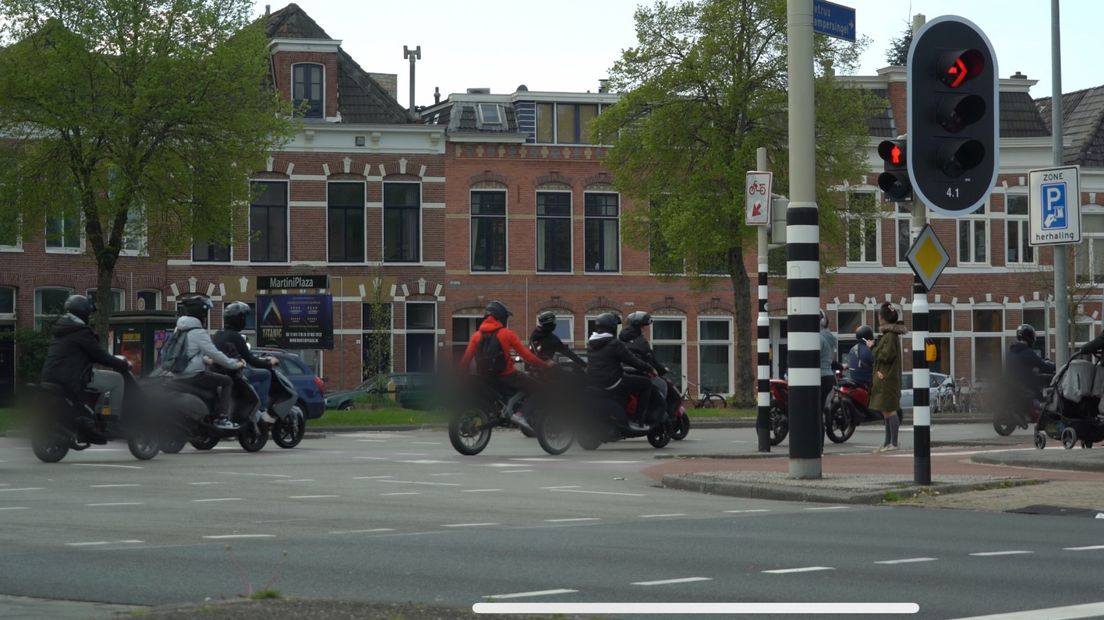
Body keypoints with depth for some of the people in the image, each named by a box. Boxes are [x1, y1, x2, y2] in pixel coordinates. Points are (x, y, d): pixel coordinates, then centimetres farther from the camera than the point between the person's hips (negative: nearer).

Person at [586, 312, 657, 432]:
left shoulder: (590, 344, 11)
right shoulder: (614, 344, -14)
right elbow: (631, 360, -10)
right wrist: (649, 369, 7)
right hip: (611, 384, -9)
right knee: (645, 383, 1)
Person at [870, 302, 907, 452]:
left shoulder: (890, 336, -15)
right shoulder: (888, 334, 15)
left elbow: (886, 355, -20)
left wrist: (874, 349, -4)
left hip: (887, 377, -10)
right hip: (885, 377, 10)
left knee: (889, 410, -8)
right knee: (886, 411, 13)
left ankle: (893, 443, -6)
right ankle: (888, 442, 17)